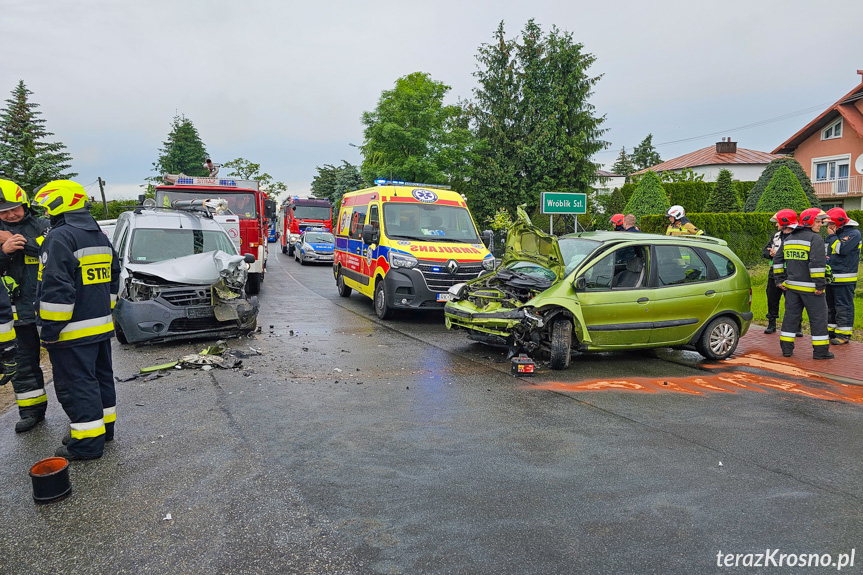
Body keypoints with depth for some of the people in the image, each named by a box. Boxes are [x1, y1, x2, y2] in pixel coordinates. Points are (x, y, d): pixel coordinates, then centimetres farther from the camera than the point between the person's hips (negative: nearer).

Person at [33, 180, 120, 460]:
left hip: (73, 332, -9)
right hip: (101, 326, 9)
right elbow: (113, 281, 20)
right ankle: (104, 426, 30)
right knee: (100, 377, 18)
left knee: (76, 385, -1)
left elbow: (56, 290, -22)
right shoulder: (101, 237, 13)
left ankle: (88, 442, 5)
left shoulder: (59, 238, -17)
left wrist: (49, 329, -16)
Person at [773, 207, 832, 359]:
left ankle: (786, 347, 13)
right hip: (810, 288, -7)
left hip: (791, 286, 7)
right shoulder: (815, 239, -11)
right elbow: (817, 263, -20)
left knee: (791, 315, 11)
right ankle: (820, 350, 7)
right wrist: (820, 285, -16)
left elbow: (778, 260, 15)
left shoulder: (789, 238, 12)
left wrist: (779, 280, 18)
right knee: (818, 318, 3)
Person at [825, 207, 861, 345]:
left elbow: (841, 249, -20)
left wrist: (832, 236, -10)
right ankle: (831, 332, 22)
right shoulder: (835, 234, 16)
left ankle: (844, 335, 1)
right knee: (830, 306, 13)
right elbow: (826, 252, 20)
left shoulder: (853, 234, -8)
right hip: (830, 277, 8)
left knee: (843, 307, -4)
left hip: (844, 279, -8)